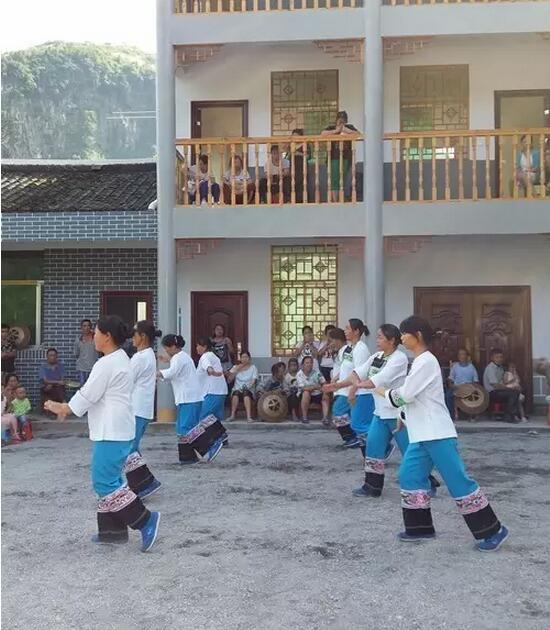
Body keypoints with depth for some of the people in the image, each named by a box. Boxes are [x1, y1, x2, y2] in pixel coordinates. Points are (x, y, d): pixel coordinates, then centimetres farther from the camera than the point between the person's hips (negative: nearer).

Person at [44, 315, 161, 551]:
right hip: (117, 430, 11)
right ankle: (112, 530, 22)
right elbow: (93, 392, 20)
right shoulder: (121, 359, 15)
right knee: (109, 479, 15)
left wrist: (62, 408, 2)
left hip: (112, 433, -11)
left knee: (104, 483, -7)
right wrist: (66, 407, 18)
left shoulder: (107, 364, -18)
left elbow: (88, 395, -13)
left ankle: (145, 521, -6)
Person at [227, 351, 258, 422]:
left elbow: (254, 380, -2)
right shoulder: (235, 367, 15)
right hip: (237, 389, 1)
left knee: (246, 393, -38)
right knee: (236, 393, -36)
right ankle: (232, 415, -35)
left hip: (249, 390, -1)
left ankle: (249, 416, -47)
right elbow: (230, 379, 4)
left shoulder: (253, 368, 10)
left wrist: (248, 386, -21)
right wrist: (236, 370, -5)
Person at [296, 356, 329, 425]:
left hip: (317, 394, 3)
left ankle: (325, 418, -26)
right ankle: (304, 416, -24)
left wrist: (324, 392, -26)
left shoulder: (316, 372, -4)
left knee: (326, 397, -22)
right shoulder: (299, 375, -13)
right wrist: (314, 387, -39)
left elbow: (324, 383, -5)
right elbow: (303, 388, -23)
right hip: (306, 395, -3)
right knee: (306, 393, -34)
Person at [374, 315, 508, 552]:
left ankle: (493, 530, 2)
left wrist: (384, 392, -1)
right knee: (409, 476, 9)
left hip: (438, 435, -10)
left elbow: (404, 395, -17)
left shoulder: (426, 361, -16)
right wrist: (404, 416, 15)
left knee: (458, 481, -6)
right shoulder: (420, 361, 15)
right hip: (422, 435, 10)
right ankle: (421, 527, 18)